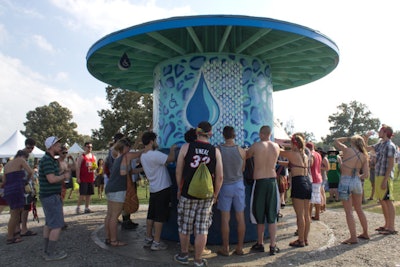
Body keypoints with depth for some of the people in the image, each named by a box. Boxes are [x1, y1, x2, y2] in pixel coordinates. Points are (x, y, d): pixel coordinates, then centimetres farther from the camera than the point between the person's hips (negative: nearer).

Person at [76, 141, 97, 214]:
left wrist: (94, 169, -2)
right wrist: (78, 178, -16)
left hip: (91, 179, 6)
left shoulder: (94, 157, 13)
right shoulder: (82, 157, -4)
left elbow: (95, 166, 22)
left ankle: (86, 208, 16)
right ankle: (78, 207, 8)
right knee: (82, 194, -7)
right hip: (83, 179, -6)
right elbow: (78, 168, -9)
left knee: (89, 194, 8)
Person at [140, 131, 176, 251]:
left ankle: (148, 239, 25)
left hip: (153, 189, 9)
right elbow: (171, 158, -21)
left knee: (151, 215, 16)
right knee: (159, 217, 0)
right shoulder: (154, 155, -21)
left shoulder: (143, 156, 8)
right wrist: (172, 149, -4)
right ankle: (156, 243, 6)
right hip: (162, 189, -9)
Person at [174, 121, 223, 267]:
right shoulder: (215, 151, -3)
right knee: (202, 228, 9)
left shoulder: (186, 147, -6)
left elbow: (179, 171, -2)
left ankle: (184, 255, 34)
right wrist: (215, 195, 10)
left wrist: (179, 189, 12)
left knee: (184, 226, 17)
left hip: (187, 193, 0)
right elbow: (219, 176, -2)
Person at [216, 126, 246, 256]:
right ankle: (239, 248, 18)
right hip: (239, 184, 2)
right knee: (240, 217, 10)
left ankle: (225, 248, 13)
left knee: (225, 218, 5)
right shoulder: (241, 150, -6)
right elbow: (243, 169, 6)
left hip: (225, 185, -1)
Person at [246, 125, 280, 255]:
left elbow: (245, 156, 4)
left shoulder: (256, 146, -9)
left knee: (260, 215, 10)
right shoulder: (276, 147, 2)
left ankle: (260, 244, 21)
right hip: (272, 181, 3)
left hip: (259, 181, -3)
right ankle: (273, 246, 11)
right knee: (272, 215, 9)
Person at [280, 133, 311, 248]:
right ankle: (305, 239, 20)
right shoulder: (305, 155, 15)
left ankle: (301, 241, 3)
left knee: (300, 215, -3)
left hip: (298, 183, -8)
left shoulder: (292, 153, -8)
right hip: (308, 183, 8)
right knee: (306, 214, 12)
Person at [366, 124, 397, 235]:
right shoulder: (380, 144, 13)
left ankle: (391, 228, 0)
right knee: (382, 201, 14)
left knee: (388, 202, -5)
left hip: (385, 177, -9)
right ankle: (387, 225, 23)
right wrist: (366, 138, 10)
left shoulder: (390, 146, -12)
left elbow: (391, 164, -16)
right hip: (378, 176, 9)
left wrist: (385, 180, -20)